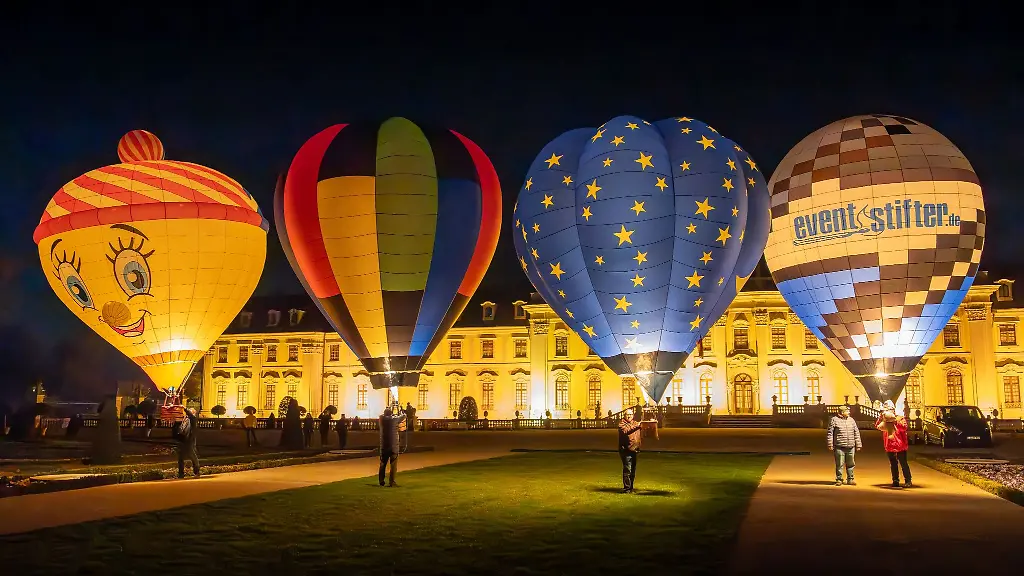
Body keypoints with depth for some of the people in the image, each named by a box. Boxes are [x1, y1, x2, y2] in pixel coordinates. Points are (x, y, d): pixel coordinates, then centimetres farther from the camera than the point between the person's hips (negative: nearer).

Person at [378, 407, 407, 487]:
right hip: (393, 446, -4)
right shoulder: (394, 419, -7)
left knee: (383, 464, 14)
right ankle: (391, 482, -6)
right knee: (393, 465, -1)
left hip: (383, 446, 4)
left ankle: (381, 481, 17)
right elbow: (404, 416, 6)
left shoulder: (382, 419, 1)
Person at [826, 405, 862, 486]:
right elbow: (830, 433, -3)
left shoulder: (851, 420, 14)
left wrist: (858, 445, 12)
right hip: (839, 447, -4)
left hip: (850, 447, 4)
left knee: (851, 464, 8)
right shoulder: (834, 420, -1)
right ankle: (839, 480, 9)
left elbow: (856, 433, 16)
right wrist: (830, 444, -8)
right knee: (839, 464, -1)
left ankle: (850, 479, 20)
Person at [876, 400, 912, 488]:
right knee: (893, 465, 11)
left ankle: (908, 481, 6)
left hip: (900, 446, -4)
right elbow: (877, 426, -9)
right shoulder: (884, 420, 7)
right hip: (890, 447, 4)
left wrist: (896, 421, -32)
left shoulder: (900, 419, -3)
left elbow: (904, 427, -21)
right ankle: (895, 481, 18)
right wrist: (880, 417, -22)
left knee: (903, 463, -1)